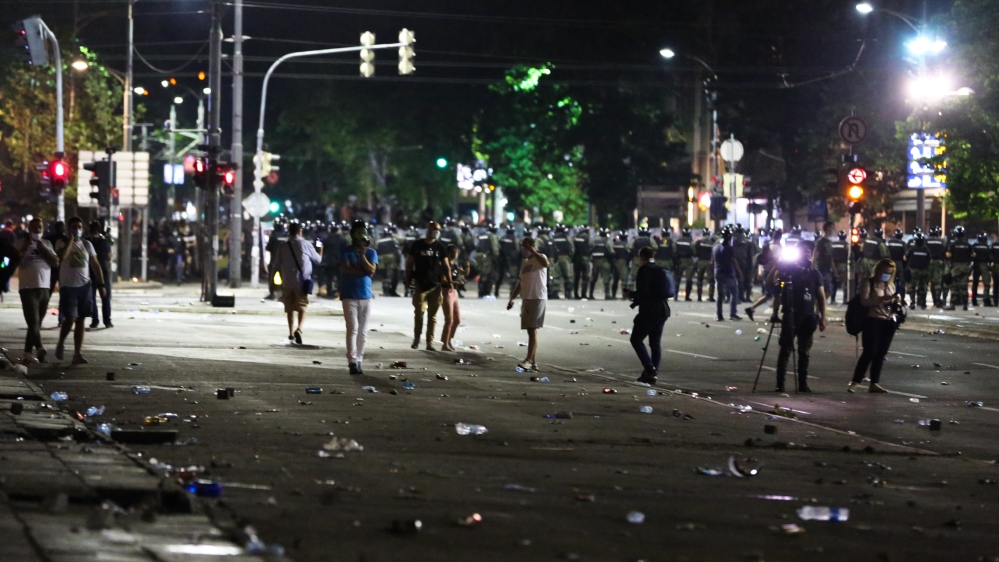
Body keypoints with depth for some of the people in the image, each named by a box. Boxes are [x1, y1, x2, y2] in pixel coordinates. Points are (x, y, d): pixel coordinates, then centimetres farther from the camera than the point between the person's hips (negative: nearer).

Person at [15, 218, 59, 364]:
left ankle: (28, 353, 14)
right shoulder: (21, 244, 2)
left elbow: (56, 263, 4)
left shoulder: (46, 244, 14)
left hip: (45, 288, 5)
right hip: (28, 288, -5)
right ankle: (40, 348, -31)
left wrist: (42, 248, -3)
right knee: (33, 321, -17)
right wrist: (24, 249, -13)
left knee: (37, 323, 8)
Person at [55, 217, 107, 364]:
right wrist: (71, 239, -19)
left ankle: (77, 354, 6)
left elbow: (95, 265, 13)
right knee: (70, 318, -11)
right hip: (68, 286, -4)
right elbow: (62, 256, -26)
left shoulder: (87, 245, 10)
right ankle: (61, 343, 16)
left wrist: (101, 284, 8)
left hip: (84, 286, 4)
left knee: (81, 320, 3)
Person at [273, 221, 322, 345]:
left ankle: (291, 333, 10)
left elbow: (275, 266, 9)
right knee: (302, 308, 1)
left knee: (290, 309, 12)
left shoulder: (282, 246, 5)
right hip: (301, 282, -3)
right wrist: (320, 252, 28)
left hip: (287, 283, 3)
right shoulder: (305, 244, -4)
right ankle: (299, 329, -22)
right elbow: (318, 260, 8)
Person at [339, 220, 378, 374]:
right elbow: (346, 269, -13)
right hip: (349, 296, -4)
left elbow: (371, 271, -3)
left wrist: (362, 256, -12)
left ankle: (358, 361, 9)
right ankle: (352, 362, -16)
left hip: (365, 296, 4)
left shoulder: (371, 253, 11)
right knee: (353, 328, -12)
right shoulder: (346, 252, 2)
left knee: (363, 331, 4)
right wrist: (364, 271, -7)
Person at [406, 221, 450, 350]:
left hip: (435, 285, 2)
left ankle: (430, 342, 4)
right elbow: (409, 263, 7)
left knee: (432, 315, 2)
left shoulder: (440, 247, 8)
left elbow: (446, 266, 10)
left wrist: (449, 281, 1)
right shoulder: (417, 245, 4)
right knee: (419, 313, -3)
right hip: (420, 285, -2)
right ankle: (416, 339, 12)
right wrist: (408, 278, -1)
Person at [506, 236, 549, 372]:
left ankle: (529, 360, -17)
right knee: (530, 331, 7)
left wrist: (533, 251, -26)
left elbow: (546, 264, -31)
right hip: (526, 299, 8)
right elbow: (521, 283, 24)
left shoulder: (539, 258, -5)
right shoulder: (524, 262, 19)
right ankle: (533, 363, 8)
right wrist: (512, 298, 19)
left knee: (532, 330, -13)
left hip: (538, 298, -8)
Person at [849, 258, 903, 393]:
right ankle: (854, 382, -8)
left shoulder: (890, 285, 17)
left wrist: (895, 303, -2)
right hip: (873, 321, -6)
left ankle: (874, 383, 10)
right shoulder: (868, 283, -2)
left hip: (888, 322, 6)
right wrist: (883, 299, -25)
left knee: (881, 354, 6)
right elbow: (864, 301, -15)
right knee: (870, 352, -12)